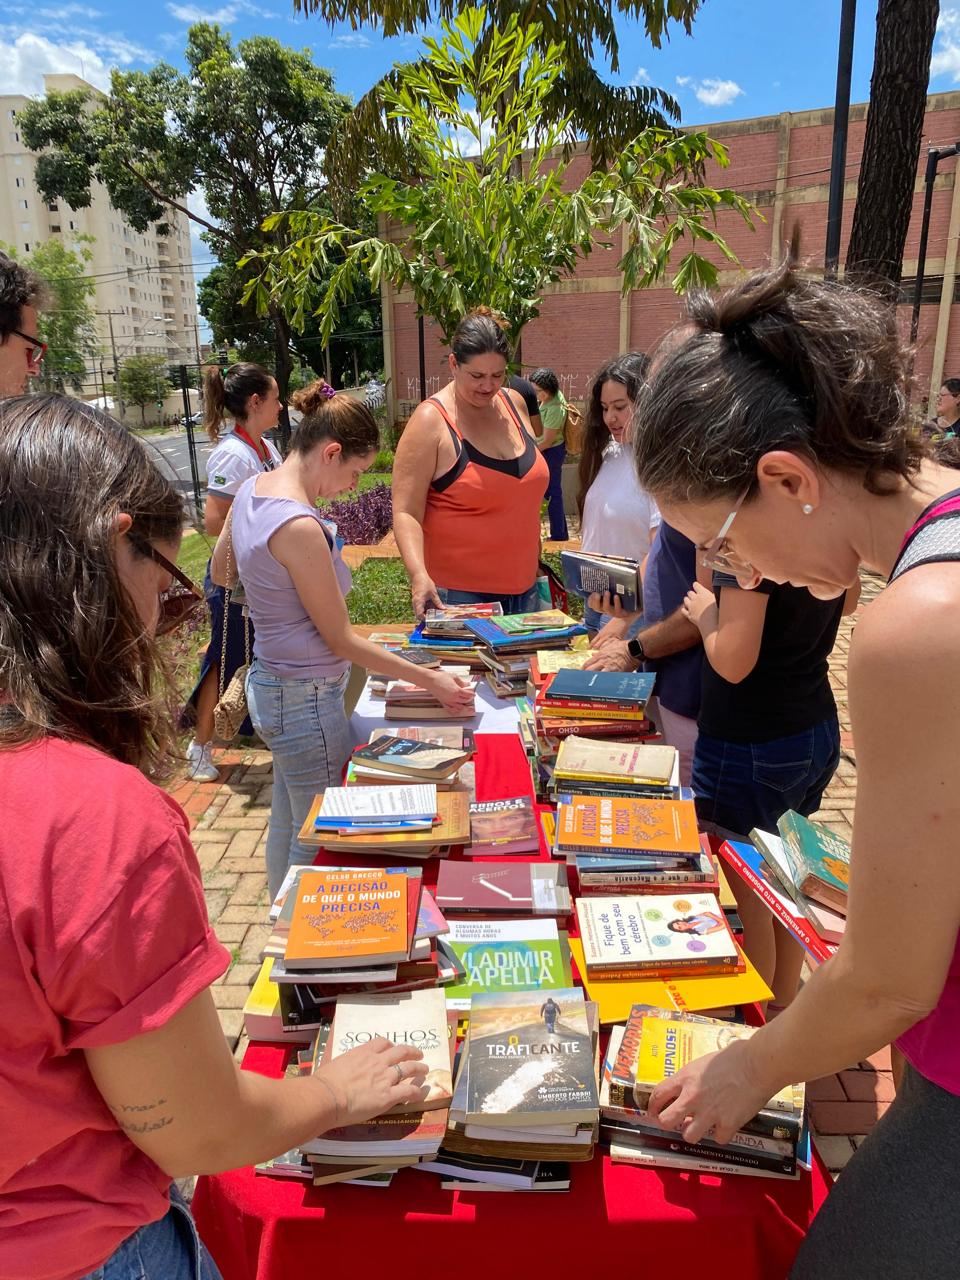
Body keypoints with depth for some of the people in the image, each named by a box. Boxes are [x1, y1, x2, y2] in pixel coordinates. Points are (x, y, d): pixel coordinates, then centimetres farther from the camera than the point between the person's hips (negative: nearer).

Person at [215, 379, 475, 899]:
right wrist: (431, 680, -15)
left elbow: (219, 572, 16)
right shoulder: (300, 527, -27)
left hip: (270, 682, 10)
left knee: (286, 824, 24)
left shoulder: (251, 490, 0)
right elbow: (341, 640, -20)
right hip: (307, 698, -10)